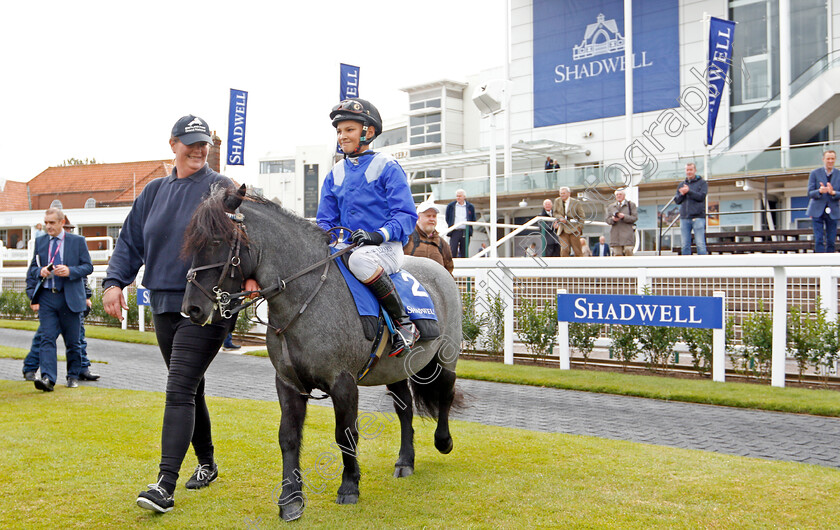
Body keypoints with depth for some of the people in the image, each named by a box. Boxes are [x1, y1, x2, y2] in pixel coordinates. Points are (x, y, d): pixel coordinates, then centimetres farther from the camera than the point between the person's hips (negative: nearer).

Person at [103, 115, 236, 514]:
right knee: (189, 390, 17)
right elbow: (130, 241, 15)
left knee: (179, 391, -13)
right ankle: (206, 464, 33)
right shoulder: (154, 192, 13)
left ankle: (165, 484, -12)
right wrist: (114, 281, 0)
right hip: (164, 305, 6)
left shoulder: (220, 189, -4)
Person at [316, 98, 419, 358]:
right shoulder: (335, 174, 15)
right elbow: (325, 219, 18)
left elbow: (406, 215, -8)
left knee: (359, 259, -39)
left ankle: (404, 322, -26)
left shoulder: (387, 166, -2)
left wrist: (378, 234, -26)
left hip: (386, 248, -6)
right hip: (347, 246, 6)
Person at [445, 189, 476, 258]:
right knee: (453, 251, -10)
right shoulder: (450, 206, 10)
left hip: (465, 232, 1)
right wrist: (451, 225, 6)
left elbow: (473, 219, 15)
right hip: (454, 231, -1)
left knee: (464, 252, 2)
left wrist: (469, 224, 3)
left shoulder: (470, 207, 10)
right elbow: (447, 218, 15)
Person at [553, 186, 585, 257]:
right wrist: (560, 218, -7)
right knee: (564, 250, -11)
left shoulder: (576, 202, 3)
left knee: (577, 251, -1)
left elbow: (581, 216, 5)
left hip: (574, 230, -2)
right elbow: (555, 213, 16)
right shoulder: (557, 201, 10)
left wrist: (580, 227, -7)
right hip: (563, 230, 2)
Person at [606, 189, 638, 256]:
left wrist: (624, 217, -15)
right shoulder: (610, 207, 21)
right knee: (618, 254, -4)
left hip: (627, 234, -2)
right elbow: (608, 220, 12)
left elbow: (634, 217, 1)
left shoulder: (631, 205, 12)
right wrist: (613, 219, -12)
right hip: (615, 235, 2)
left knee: (628, 250, -15)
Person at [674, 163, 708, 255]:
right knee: (685, 244, 3)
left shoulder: (702, 183, 7)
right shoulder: (681, 185, 18)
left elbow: (701, 196, -9)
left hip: (698, 217, -4)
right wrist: (682, 194, -9)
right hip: (684, 218, 4)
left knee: (700, 243, -9)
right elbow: (677, 200, 11)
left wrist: (688, 191, -16)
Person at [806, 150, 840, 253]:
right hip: (817, 211, -2)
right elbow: (810, 193, -3)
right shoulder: (815, 173, 1)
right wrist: (820, 191, -24)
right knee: (819, 240, -8)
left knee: (831, 241, 3)